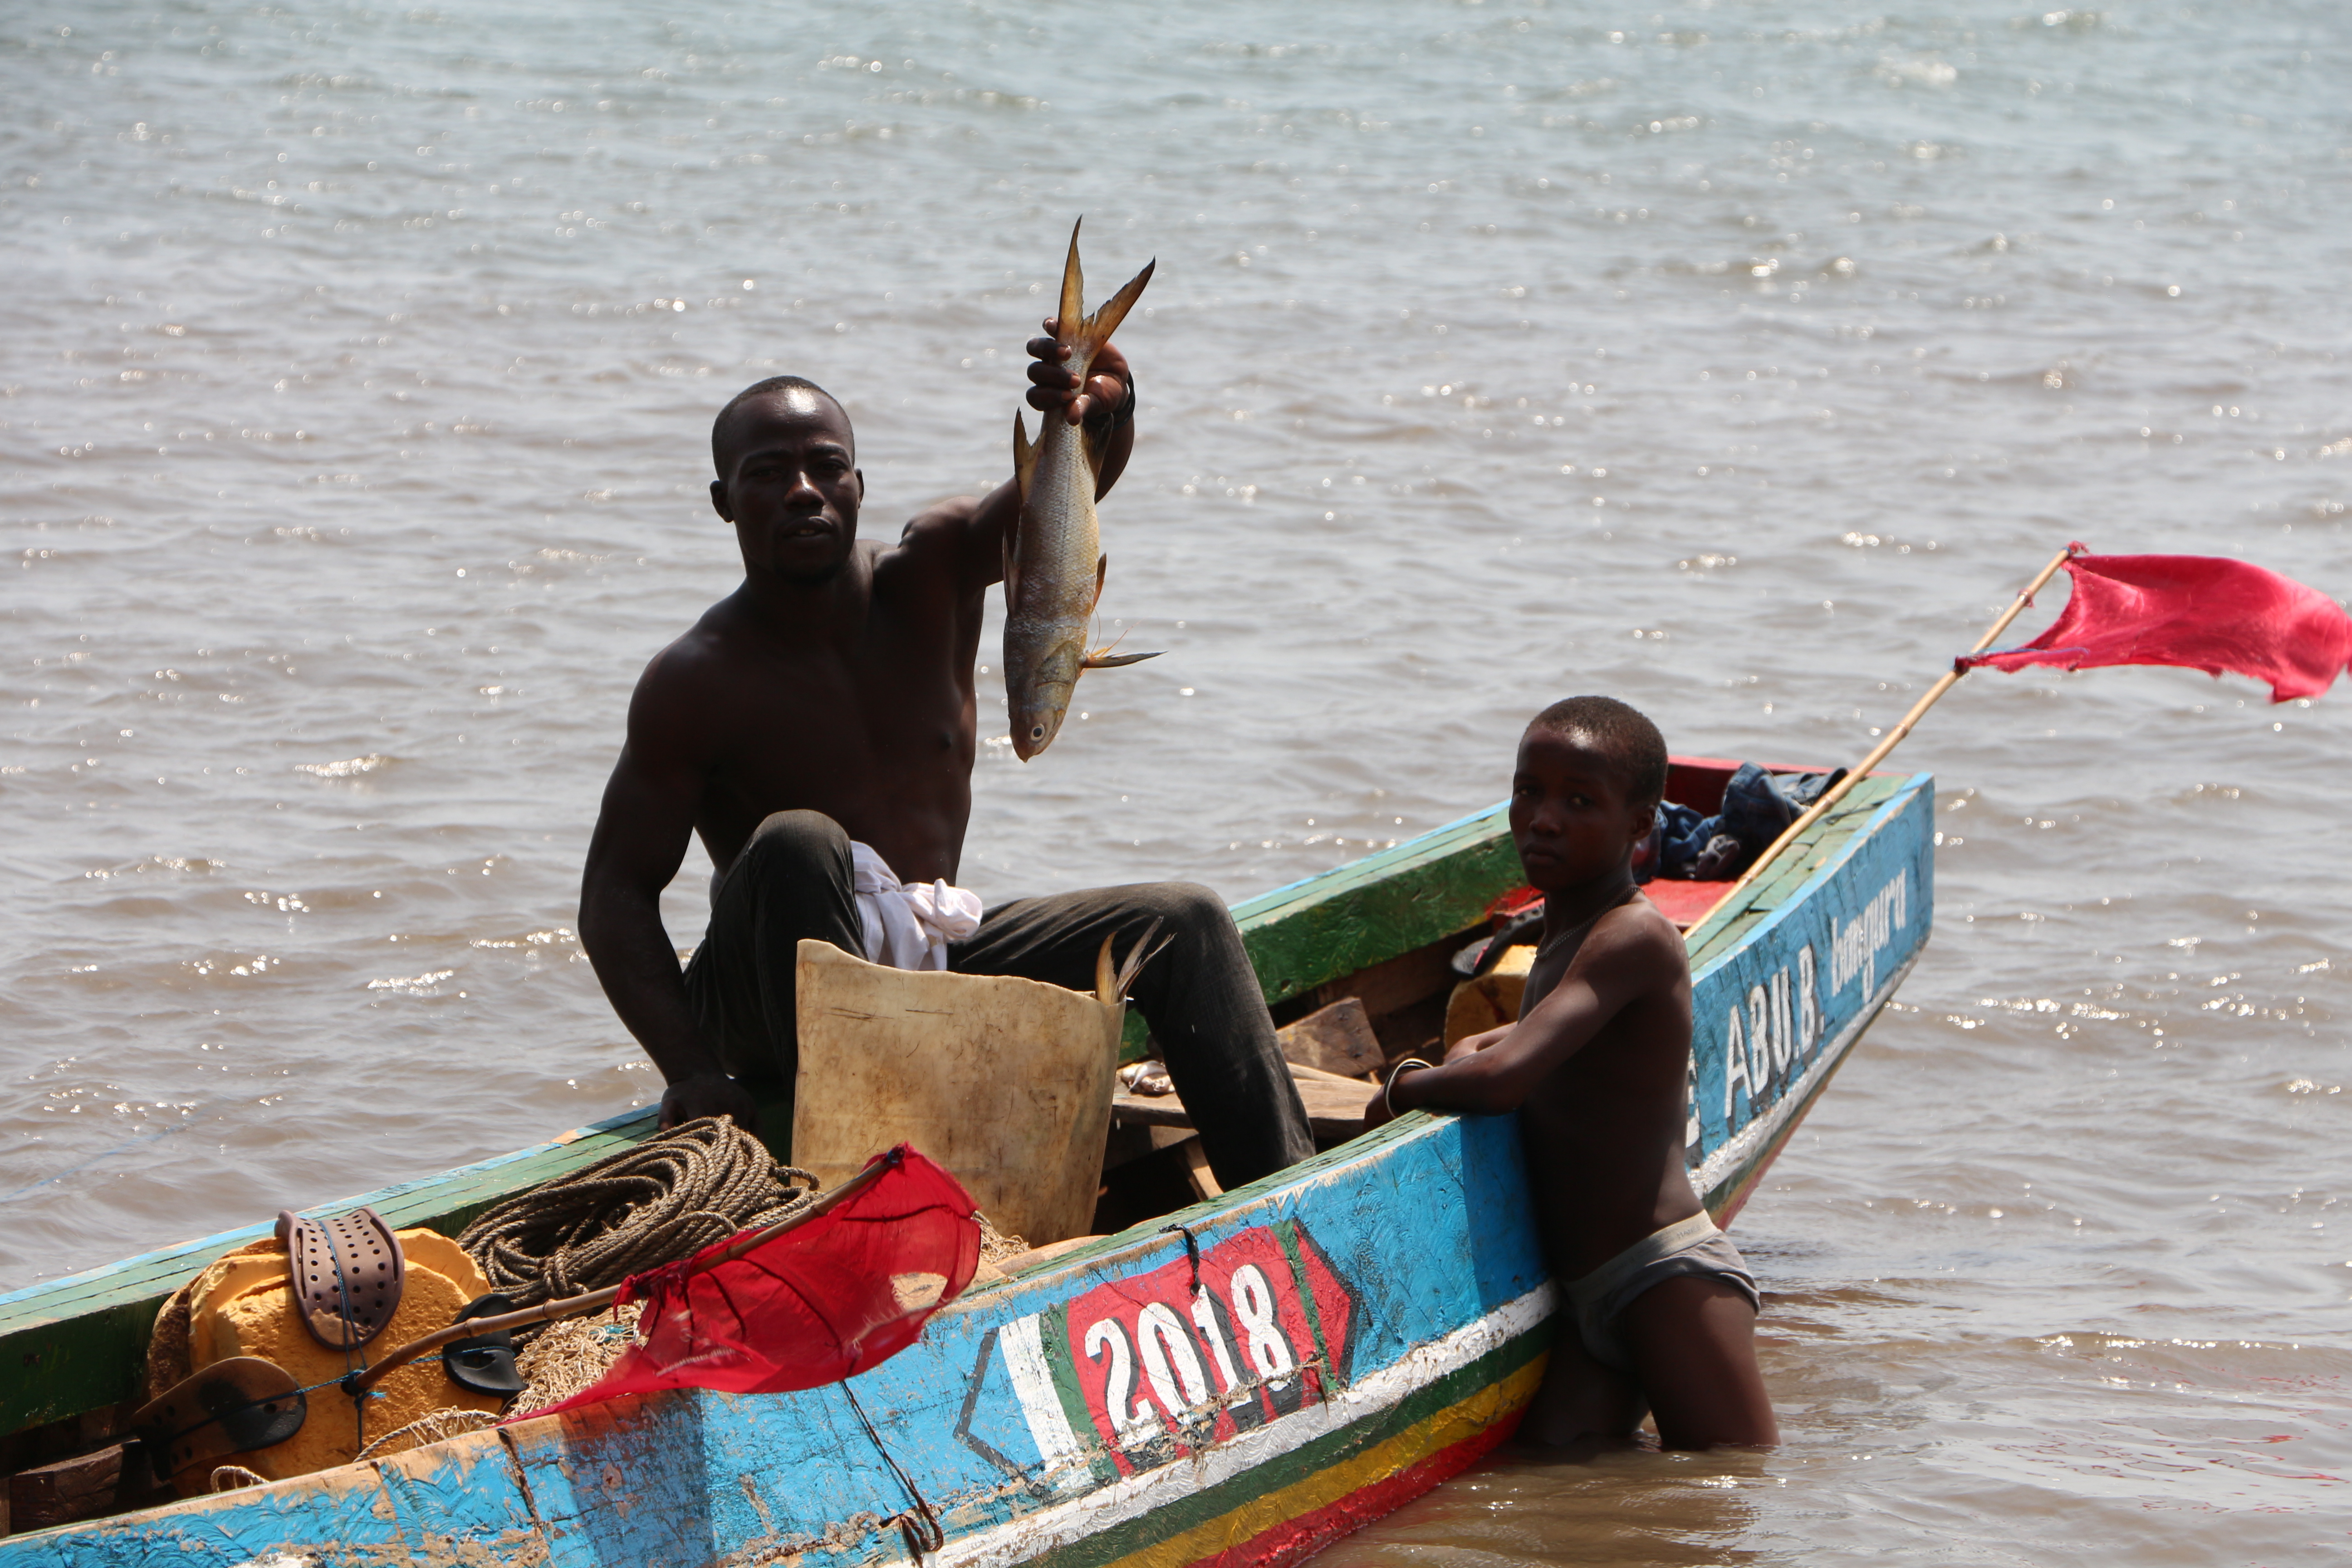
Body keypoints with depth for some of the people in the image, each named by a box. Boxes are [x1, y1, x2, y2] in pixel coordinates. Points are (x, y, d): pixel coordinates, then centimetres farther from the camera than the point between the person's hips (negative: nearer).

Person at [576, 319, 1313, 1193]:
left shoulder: (932, 577, -2)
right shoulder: (696, 684, -13)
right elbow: (615, 898, -14)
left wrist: (1106, 411, -45)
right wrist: (690, 1070, -28)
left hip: (932, 964, 5)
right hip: (766, 1005, -5)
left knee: (1183, 924, -6)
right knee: (796, 843, -36)